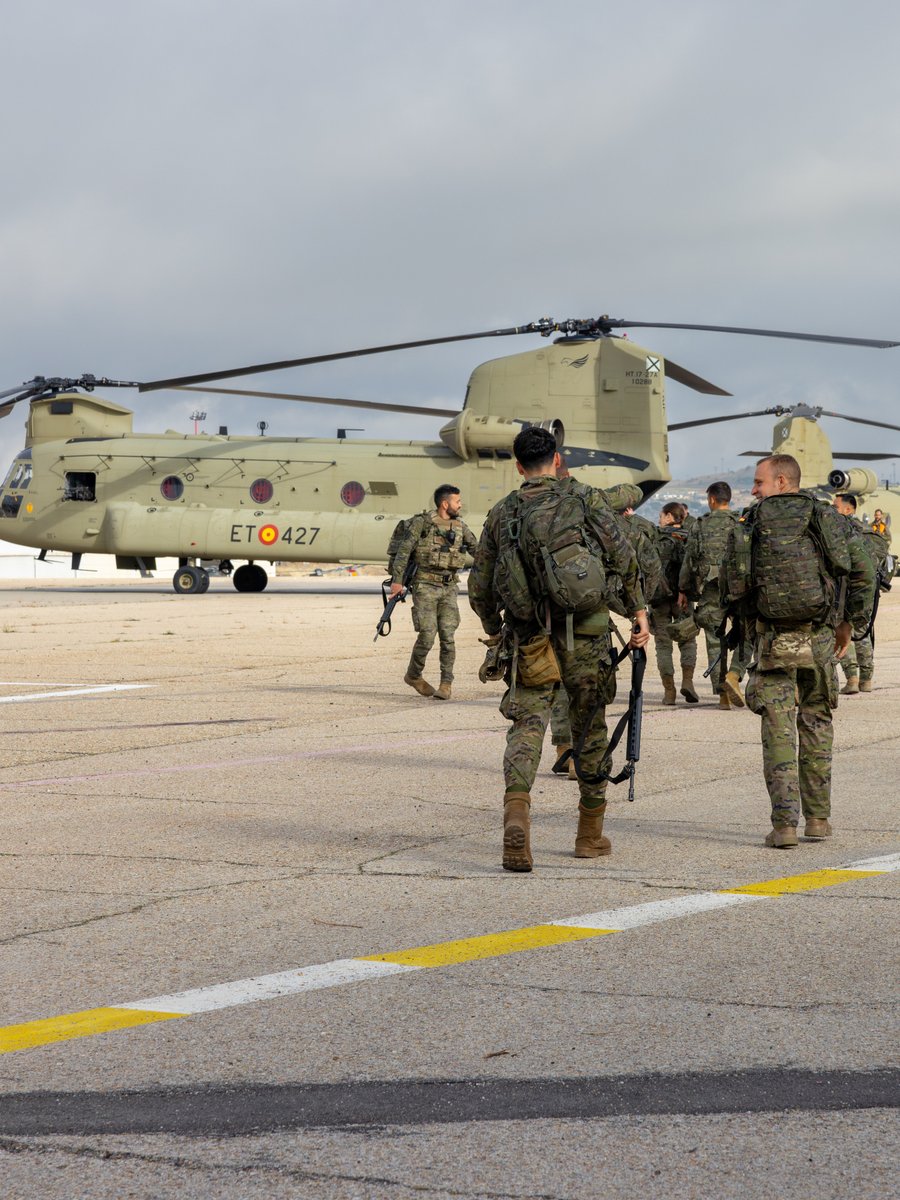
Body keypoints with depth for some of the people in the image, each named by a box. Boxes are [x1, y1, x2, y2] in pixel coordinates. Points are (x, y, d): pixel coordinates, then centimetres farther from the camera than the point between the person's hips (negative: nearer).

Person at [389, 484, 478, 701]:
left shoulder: (460, 526, 10)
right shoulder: (423, 523, -6)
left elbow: (475, 548, 21)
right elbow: (403, 551, -7)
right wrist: (397, 580, -12)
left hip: (449, 587, 4)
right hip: (426, 587, -4)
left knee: (448, 636, -3)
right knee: (427, 635, -8)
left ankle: (446, 684, 3)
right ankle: (413, 675, 14)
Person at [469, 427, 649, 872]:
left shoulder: (501, 513, 8)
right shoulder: (586, 500, 2)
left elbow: (479, 588, 11)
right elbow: (623, 558, -6)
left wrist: (494, 630, 27)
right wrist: (637, 609, 3)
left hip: (530, 639, 1)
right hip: (585, 635, -1)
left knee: (527, 724, 0)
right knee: (590, 727, 12)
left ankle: (516, 810, -28)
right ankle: (591, 834, 21)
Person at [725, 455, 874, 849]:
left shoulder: (751, 525, -1)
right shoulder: (824, 519, 4)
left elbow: (732, 585, -4)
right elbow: (862, 570, 1)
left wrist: (743, 614, 16)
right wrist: (850, 622, 11)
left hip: (773, 639, -2)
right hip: (819, 639, 2)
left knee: (779, 731, 0)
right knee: (816, 725, 14)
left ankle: (784, 824, -7)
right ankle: (818, 817, 18)